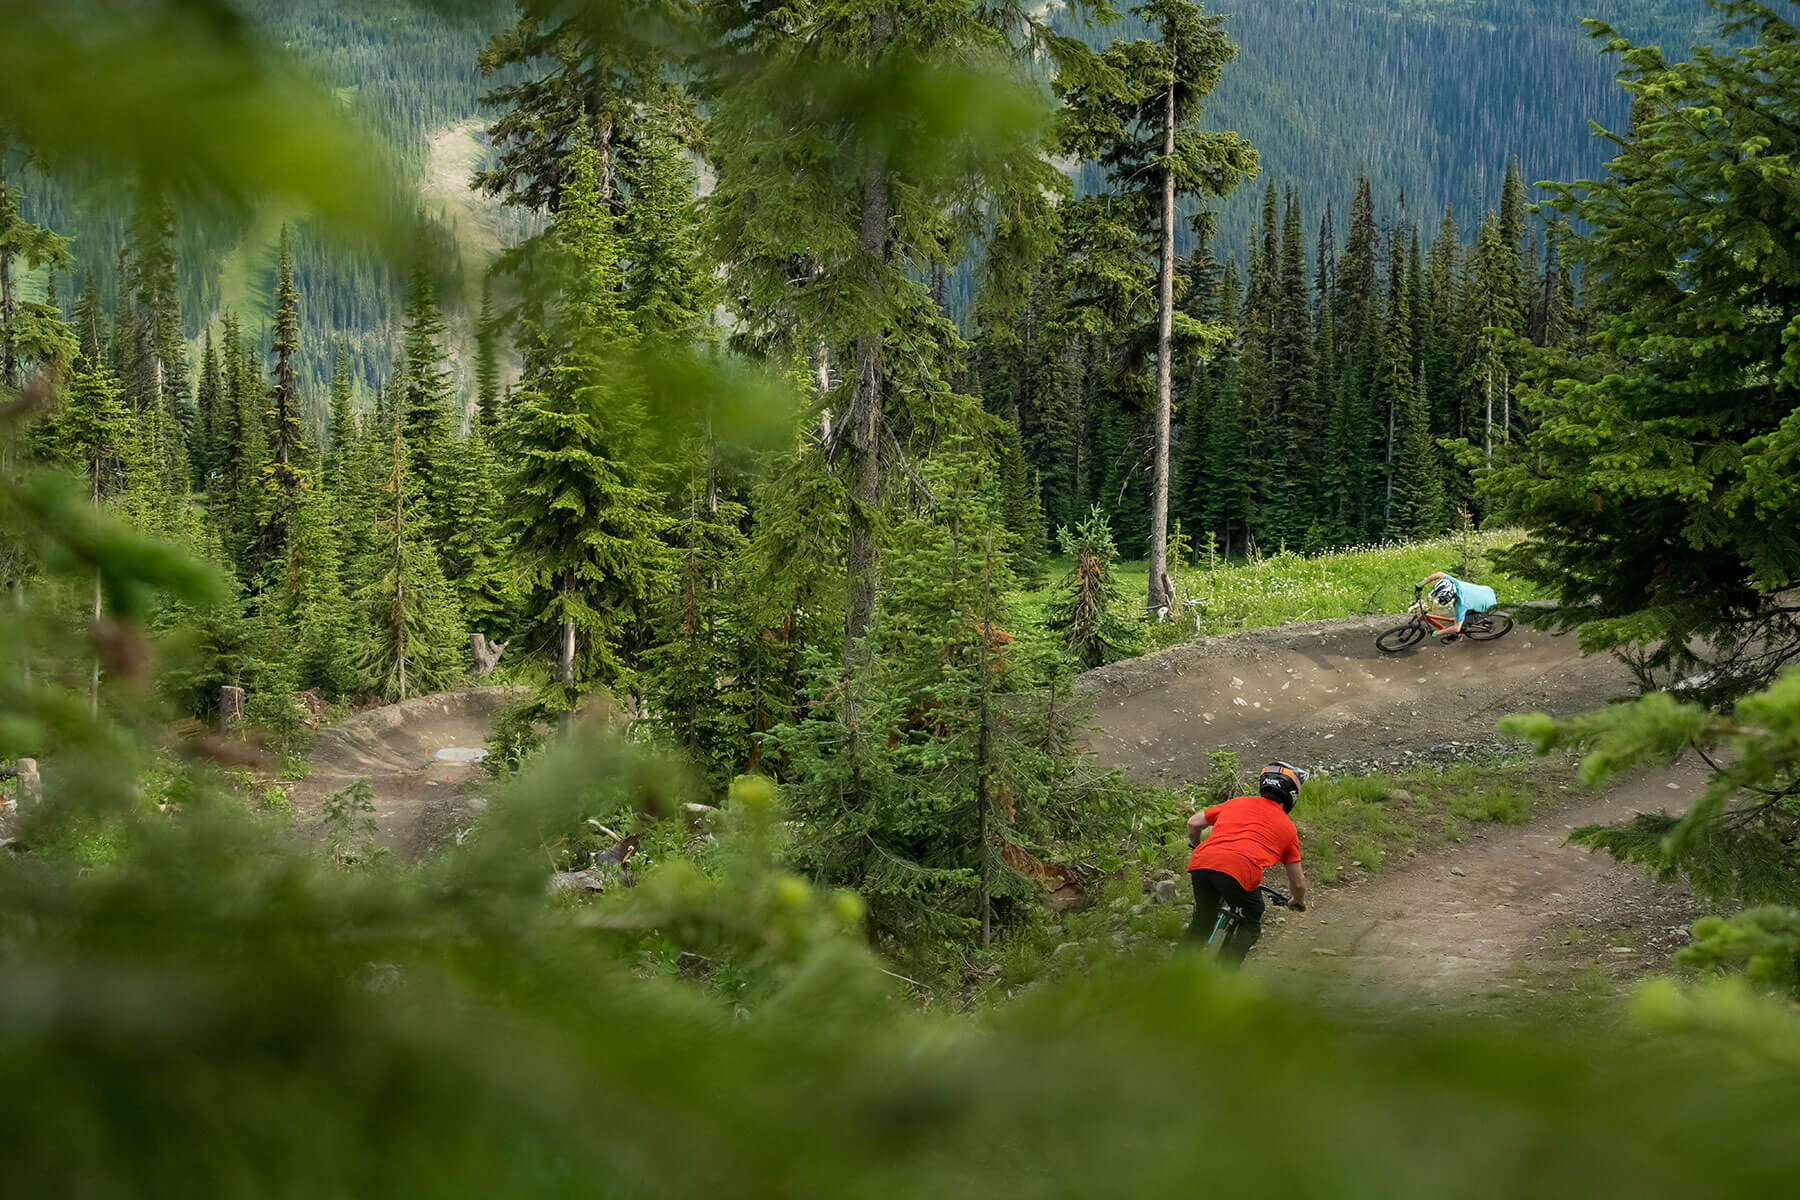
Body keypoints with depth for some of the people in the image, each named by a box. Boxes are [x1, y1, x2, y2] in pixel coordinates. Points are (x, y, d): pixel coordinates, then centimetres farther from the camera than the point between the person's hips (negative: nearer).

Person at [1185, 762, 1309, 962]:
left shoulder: (1238, 803, 29)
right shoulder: (1287, 827, 23)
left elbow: (1193, 823, 27)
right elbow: (1297, 882, 28)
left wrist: (1197, 847, 47)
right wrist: (1300, 902, 49)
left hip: (1201, 863, 3)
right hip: (1239, 869, -3)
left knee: (1202, 923, 25)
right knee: (1251, 924, 21)